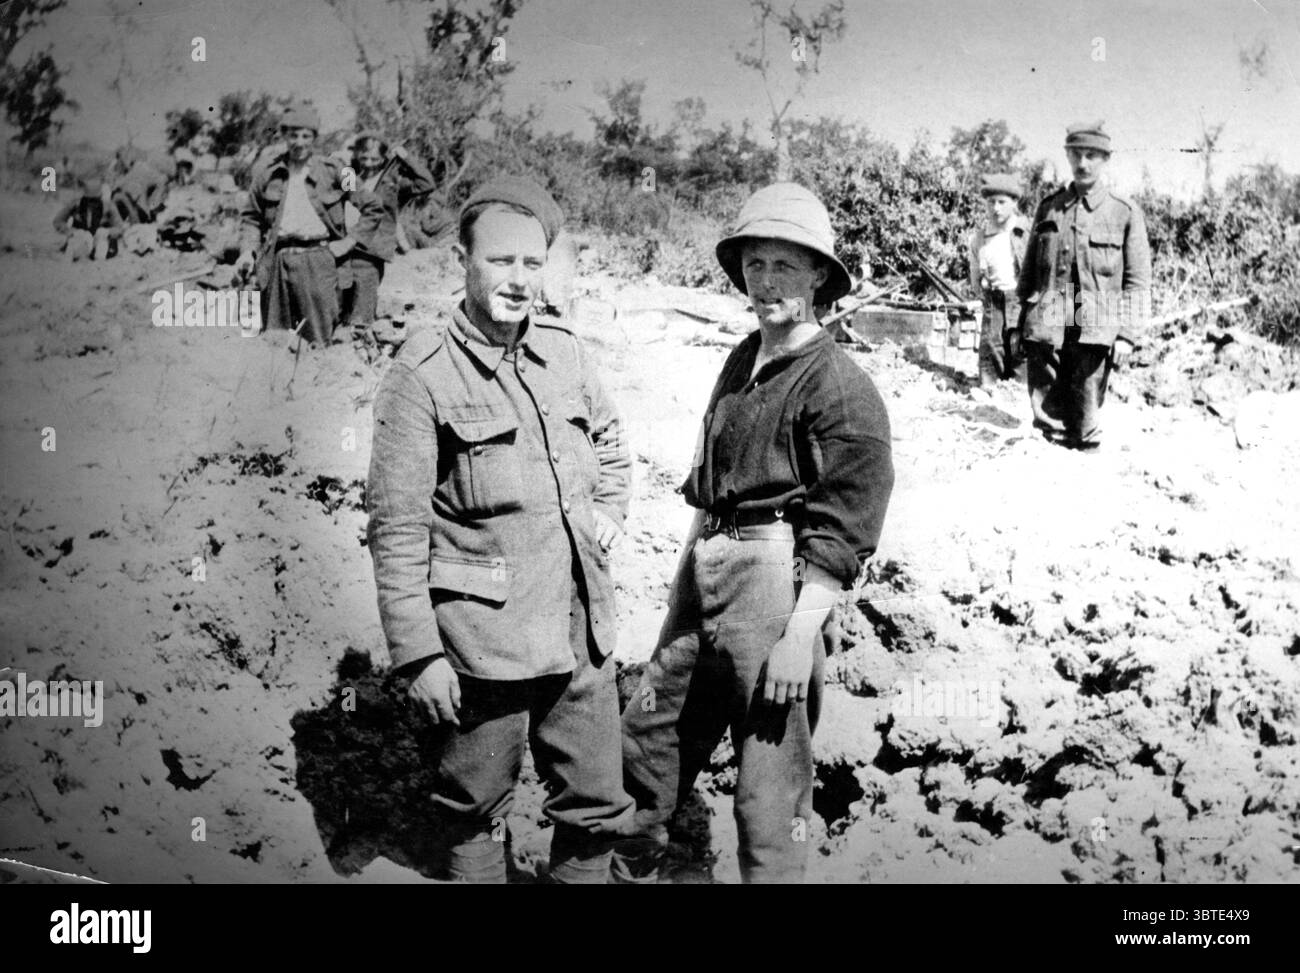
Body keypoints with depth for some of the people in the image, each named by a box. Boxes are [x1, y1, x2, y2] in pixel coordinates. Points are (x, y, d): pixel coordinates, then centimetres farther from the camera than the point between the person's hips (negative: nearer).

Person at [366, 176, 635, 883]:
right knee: (477, 816, 12)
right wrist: (418, 654, -13)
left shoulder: (564, 352, 7)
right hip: (483, 644, -5)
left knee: (597, 809, 15)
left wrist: (609, 511, 9)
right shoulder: (425, 371, -11)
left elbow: (611, 444, 27)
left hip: (583, 635, 5)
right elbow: (396, 526, -12)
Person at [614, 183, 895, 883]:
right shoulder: (742, 361, 11)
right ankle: (628, 869, 38)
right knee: (648, 734, 18)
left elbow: (842, 528, -16)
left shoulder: (839, 384, -13)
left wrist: (800, 637, -18)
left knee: (771, 778, 2)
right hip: (704, 574, 8)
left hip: (773, 583, -8)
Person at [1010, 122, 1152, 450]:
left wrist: (1127, 334, -5)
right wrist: (1021, 323, 15)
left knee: (1086, 430, -1)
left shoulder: (1125, 212, 4)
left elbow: (1138, 281, 3)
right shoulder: (1048, 208, 12)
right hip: (1045, 330, 2)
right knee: (1048, 422, 4)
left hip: (1093, 333, -2)